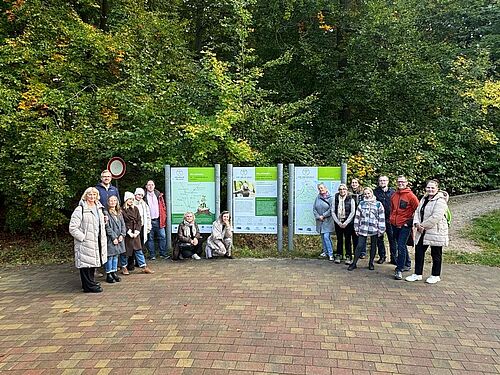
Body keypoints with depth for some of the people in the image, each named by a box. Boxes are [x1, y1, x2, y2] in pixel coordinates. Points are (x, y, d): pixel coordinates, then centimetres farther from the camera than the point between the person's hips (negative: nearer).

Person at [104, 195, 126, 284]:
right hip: (110, 239, -6)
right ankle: (108, 275, 8)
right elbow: (107, 227, -13)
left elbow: (123, 224, 12)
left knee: (116, 256, 12)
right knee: (110, 256, -1)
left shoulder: (119, 212, 13)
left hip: (119, 238, 6)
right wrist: (114, 237, -14)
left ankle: (114, 273, 21)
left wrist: (122, 235, -2)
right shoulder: (106, 213, -9)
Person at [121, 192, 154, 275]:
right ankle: (124, 267, 21)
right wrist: (129, 232, -13)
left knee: (139, 250, 6)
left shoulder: (135, 209, 10)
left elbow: (139, 221, 7)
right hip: (126, 234, -4)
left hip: (135, 233, 4)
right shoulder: (122, 210, -7)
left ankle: (144, 267, 8)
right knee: (125, 250, 5)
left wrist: (137, 231, -5)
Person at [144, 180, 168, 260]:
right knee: (150, 238, 4)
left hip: (158, 220, 2)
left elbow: (163, 206, 12)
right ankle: (152, 255, 13)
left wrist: (164, 217, 5)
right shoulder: (144, 196, 2)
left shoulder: (159, 195, 11)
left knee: (162, 236, 0)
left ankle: (163, 253, 9)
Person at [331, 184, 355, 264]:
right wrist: (338, 222, -6)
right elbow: (333, 212, 2)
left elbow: (352, 212, -4)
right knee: (339, 239, 8)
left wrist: (346, 223, -10)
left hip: (348, 223, -2)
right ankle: (338, 255, 17)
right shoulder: (335, 199, 4)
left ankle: (348, 256, 10)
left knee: (347, 239, 2)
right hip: (338, 223, 2)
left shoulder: (350, 199, -2)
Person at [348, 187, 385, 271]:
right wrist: (356, 228, 5)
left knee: (373, 246, 11)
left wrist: (381, 230, -3)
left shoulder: (378, 204, 1)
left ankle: (371, 263, 25)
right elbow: (357, 217, 7)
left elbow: (381, 218, 0)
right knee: (359, 246, -2)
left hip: (374, 229, 0)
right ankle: (354, 263, 6)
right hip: (363, 229, 0)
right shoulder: (361, 204, 5)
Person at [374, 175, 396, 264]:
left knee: (392, 239, 2)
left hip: (390, 219, -1)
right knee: (379, 238, 9)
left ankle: (393, 257, 11)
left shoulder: (392, 192, 3)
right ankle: (382, 256, 21)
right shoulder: (375, 192, 3)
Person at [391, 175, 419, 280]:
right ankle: (407, 264, 35)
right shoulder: (394, 195, 9)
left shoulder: (410, 195, -9)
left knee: (401, 246, -12)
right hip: (395, 225, 6)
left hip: (405, 225, -6)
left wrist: (410, 221, -7)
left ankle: (399, 270, -9)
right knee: (401, 246, 18)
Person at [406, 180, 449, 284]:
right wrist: (417, 223, -8)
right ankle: (418, 274, 20)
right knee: (419, 252, 9)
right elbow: (417, 212, 10)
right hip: (422, 232, 8)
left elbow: (436, 217, -22)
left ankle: (435, 275, 23)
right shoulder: (424, 199, 12)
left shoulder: (440, 201, -14)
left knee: (436, 255, 7)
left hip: (436, 232, -7)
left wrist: (423, 225, -16)